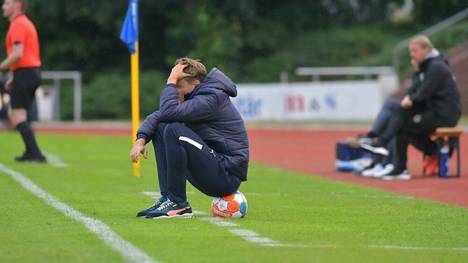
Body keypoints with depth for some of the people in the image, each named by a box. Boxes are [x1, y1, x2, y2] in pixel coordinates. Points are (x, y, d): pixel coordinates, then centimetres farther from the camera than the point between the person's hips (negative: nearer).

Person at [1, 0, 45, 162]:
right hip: (33, 72, 10)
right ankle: (31, 152, 19)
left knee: (18, 118, -10)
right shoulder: (27, 23, 19)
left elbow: (18, 54, -23)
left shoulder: (18, 24, -12)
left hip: (24, 75, -10)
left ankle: (35, 154, -17)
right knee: (17, 117, 18)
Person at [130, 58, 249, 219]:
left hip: (228, 175, -10)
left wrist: (172, 81, -16)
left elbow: (169, 112, -28)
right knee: (160, 127, 8)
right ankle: (167, 198, 0)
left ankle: (178, 204, -16)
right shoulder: (192, 97, 12)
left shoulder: (211, 98, -17)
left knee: (174, 130, -24)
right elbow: (157, 116, 13)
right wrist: (141, 139, -5)